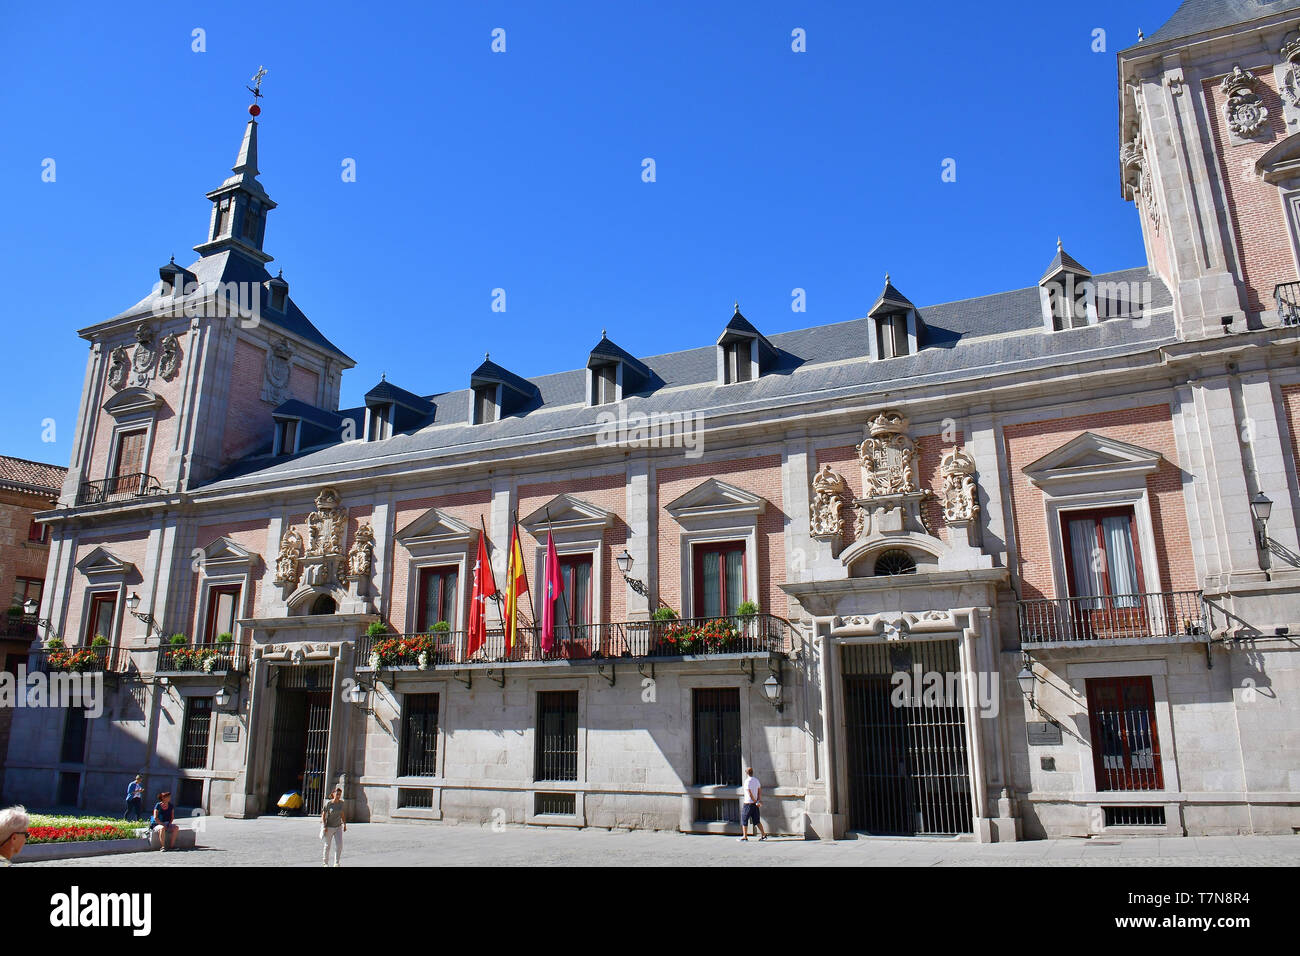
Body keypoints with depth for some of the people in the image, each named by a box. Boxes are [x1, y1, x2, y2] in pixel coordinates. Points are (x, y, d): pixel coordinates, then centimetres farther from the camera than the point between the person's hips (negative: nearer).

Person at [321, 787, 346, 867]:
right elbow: (323, 815, -7)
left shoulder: (341, 803, -2)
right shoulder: (328, 804, -13)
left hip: (338, 827, 3)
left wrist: (344, 824, 10)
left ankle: (337, 863, 1)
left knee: (339, 845, -8)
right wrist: (324, 826, -15)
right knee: (327, 846, 10)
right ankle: (325, 863, 27)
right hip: (329, 827, -3)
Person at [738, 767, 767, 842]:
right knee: (756, 821, 13)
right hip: (755, 804, 7)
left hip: (748, 804, -7)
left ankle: (745, 837, 5)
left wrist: (755, 801, -11)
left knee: (744, 820, 4)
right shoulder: (756, 780, 9)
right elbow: (760, 791, 10)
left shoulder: (747, 781, -14)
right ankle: (764, 835, 8)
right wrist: (759, 800, 6)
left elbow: (750, 793, -18)